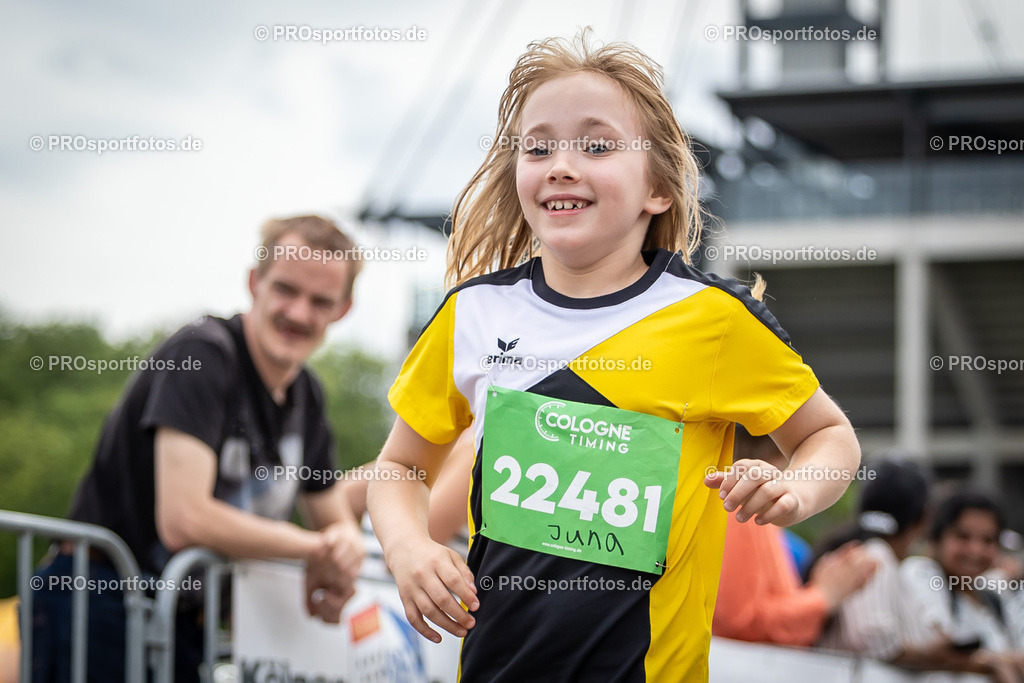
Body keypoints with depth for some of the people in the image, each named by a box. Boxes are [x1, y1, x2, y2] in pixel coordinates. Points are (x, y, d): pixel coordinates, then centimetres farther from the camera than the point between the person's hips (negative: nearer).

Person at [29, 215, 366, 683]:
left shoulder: (305, 395, 9)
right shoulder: (202, 353, -16)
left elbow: (334, 519, 21)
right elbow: (183, 520, -26)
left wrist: (345, 548, -5)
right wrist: (315, 549, -14)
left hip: (191, 624, 8)